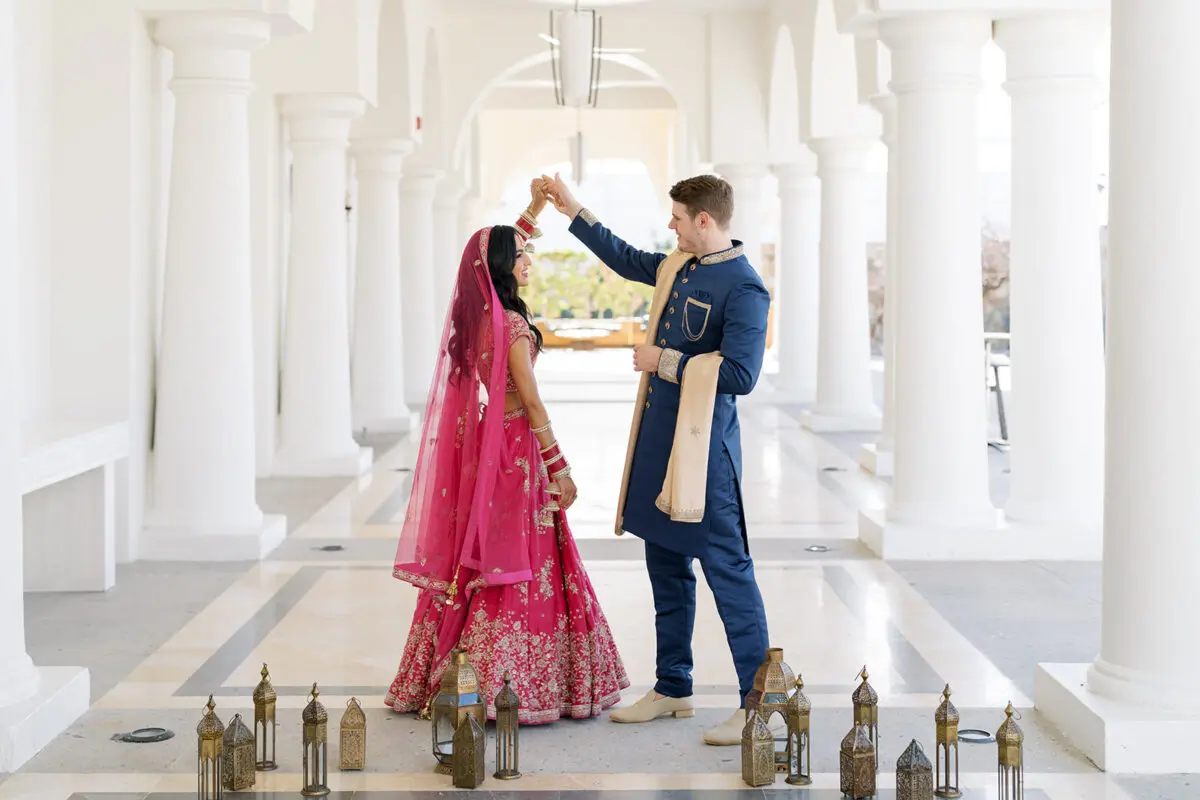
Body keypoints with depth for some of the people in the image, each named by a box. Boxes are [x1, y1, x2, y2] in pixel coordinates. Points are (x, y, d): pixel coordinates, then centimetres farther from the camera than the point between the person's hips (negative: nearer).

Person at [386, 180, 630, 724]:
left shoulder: (474, 314, 8)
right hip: (517, 449, -8)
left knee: (480, 562, 12)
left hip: (481, 445, 8)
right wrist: (560, 467, -14)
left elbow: (499, 250, 27)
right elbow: (530, 401, -17)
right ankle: (512, 688, -4)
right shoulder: (511, 325, -16)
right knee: (522, 567, -4)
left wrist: (534, 209, 28)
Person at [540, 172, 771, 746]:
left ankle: (757, 705, -1)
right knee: (666, 568, 16)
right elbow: (626, 260, 30)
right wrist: (572, 211, 30)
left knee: (727, 570, -7)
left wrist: (664, 361, -15)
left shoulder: (743, 288, -16)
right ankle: (672, 689, 28)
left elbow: (740, 375, -24)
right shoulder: (678, 267, 11)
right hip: (658, 437, 9)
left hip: (702, 445, -9)